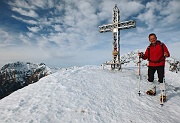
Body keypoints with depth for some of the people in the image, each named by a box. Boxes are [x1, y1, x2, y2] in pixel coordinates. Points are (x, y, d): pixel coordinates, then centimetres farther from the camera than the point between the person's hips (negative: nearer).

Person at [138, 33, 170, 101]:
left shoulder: (162, 45, -1)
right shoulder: (149, 48, 6)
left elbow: (167, 53, -1)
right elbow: (146, 56, 2)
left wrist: (166, 55, -24)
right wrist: (142, 55, -18)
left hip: (160, 65, -3)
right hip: (151, 65, 3)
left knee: (161, 79, -4)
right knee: (150, 79, 10)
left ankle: (163, 93, 13)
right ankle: (153, 90, 33)